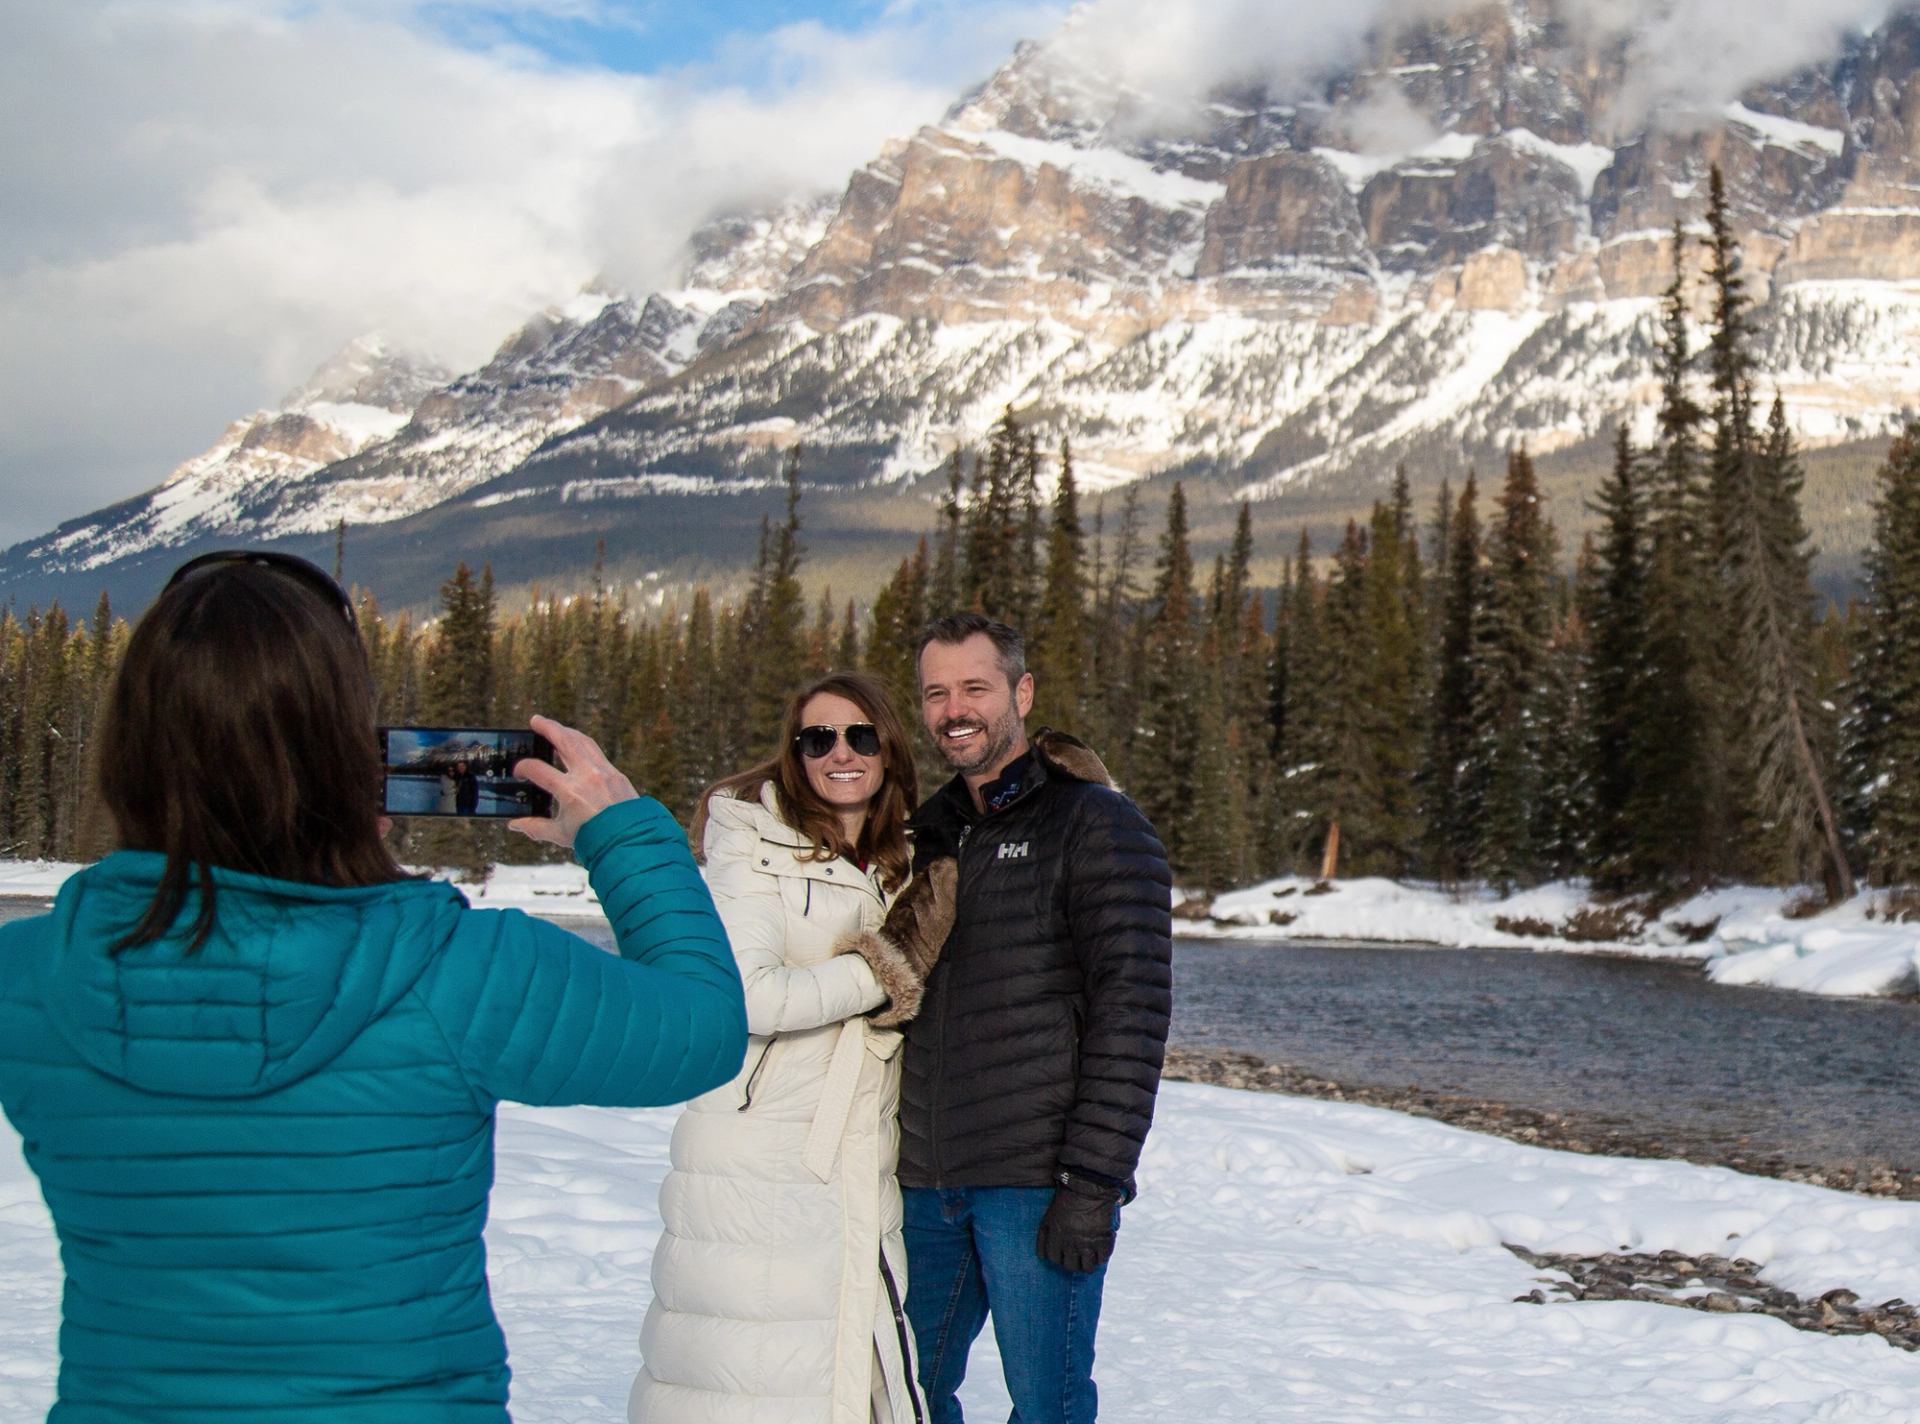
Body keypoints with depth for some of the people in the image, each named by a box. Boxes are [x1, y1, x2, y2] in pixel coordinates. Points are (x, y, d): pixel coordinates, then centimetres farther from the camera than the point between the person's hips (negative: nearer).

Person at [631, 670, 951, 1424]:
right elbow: (745, 996, -18)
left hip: (858, 1176, 7)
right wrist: (873, 978, -8)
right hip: (758, 1158, -6)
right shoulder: (753, 846, -6)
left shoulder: (899, 866, 15)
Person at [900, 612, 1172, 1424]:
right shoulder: (930, 832, 16)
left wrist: (1092, 1182, -17)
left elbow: (1132, 1013, -12)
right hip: (925, 1183, 7)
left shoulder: (1094, 823, -5)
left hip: (1038, 1188, -6)